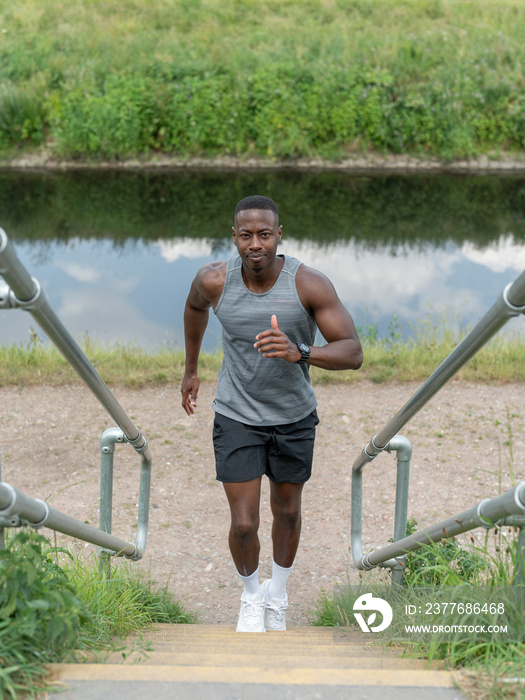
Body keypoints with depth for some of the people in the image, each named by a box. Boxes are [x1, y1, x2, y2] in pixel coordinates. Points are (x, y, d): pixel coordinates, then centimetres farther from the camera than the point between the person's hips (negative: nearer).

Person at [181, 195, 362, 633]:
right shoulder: (214, 280, -16)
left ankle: (277, 595, 45)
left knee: (287, 512, 18)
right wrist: (191, 369, 18)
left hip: (294, 417, 0)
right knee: (243, 524, -2)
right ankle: (251, 593, 31)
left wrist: (299, 352, -42)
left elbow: (353, 353, -24)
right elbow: (195, 306, 9)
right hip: (236, 416, 0)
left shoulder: (310, 285, -22)